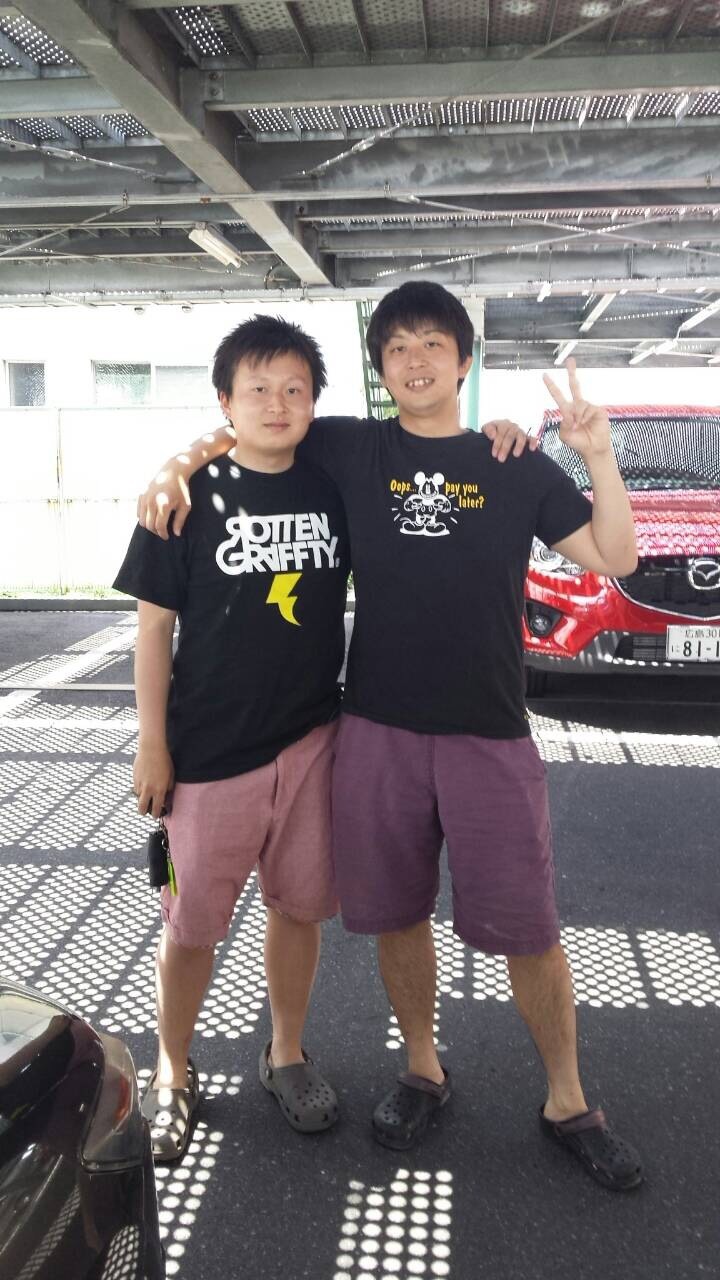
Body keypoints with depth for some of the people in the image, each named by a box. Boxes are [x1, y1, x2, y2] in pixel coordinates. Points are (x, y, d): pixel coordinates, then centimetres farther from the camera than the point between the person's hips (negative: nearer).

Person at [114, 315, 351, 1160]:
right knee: (191, 926, 10)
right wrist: (152, 745, -7)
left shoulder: (335, 487, 2)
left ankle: (286, 1056, 37)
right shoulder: (190, 496, -7)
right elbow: (155, 624, -5)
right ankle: (173, 1073, 33)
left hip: (313, 739, 3)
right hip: (210, 750, -3)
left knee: (297, 907, 15)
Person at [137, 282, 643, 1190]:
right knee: (397, 916, 14)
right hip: (377, 731, 1)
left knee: (527, 930, 6)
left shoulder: (517, 467, 4)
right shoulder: (347, 450, 4)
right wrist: (178, 463, -3)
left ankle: (567, 1105, 28)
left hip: (489, 735, -1)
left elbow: (614, 560, 3)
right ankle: (422, 1073, 38)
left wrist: (597, 454, -8)